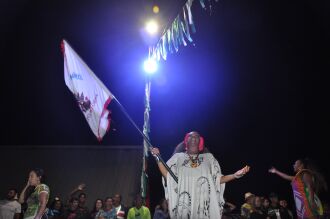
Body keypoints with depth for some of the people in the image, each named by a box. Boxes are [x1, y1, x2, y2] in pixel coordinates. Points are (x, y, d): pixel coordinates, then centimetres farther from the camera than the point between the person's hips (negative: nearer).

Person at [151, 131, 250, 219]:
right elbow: (168, 176, 3)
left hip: (203, 204, 1)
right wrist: (158, 158, -5)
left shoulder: (208, 157, 17)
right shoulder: (178, 157, 15)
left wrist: (235, 175, -3)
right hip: (184, 203, 0)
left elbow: (217, 179, 11)